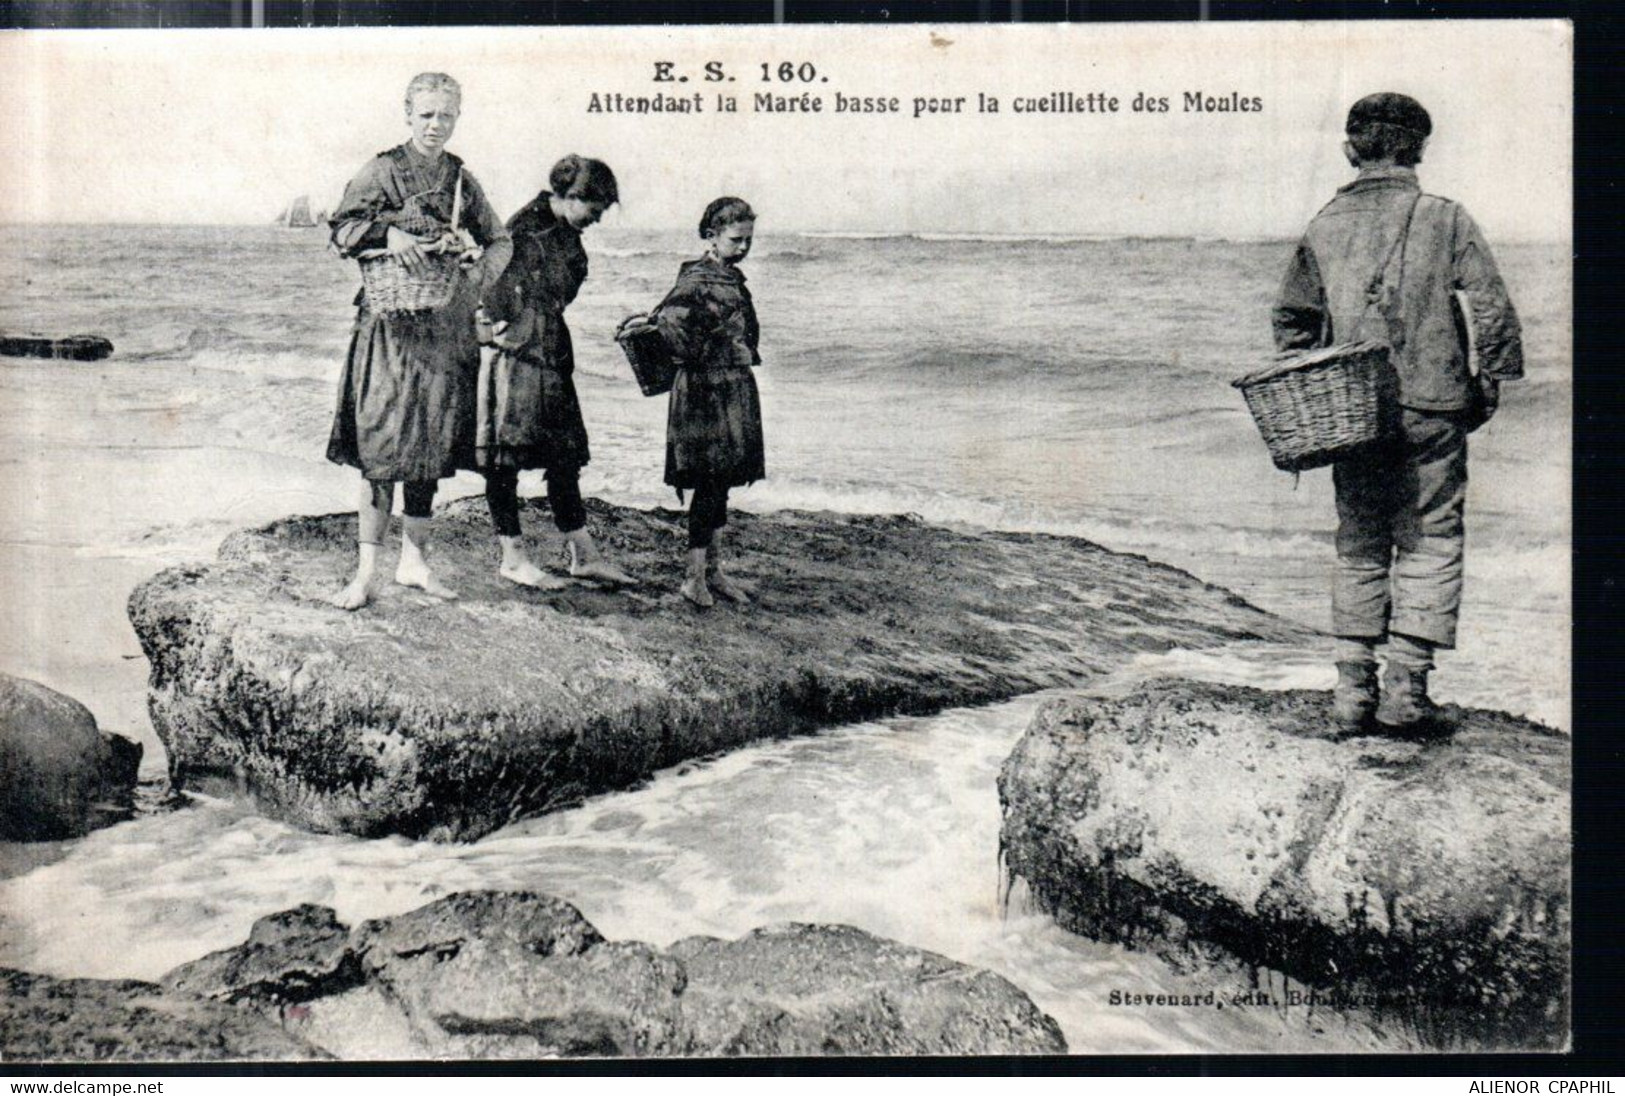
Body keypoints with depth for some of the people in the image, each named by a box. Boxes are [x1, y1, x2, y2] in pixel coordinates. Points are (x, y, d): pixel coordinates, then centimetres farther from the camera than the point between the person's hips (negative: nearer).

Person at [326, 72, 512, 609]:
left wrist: (477, 263, -5)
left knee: (430, 445, 8)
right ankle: (366, 571, -4)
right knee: (382, 445, -8)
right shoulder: (382, 171, 0)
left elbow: (500, 242, 16)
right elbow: (342, 226, -4)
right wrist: (387, 233, -20)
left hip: (446, 326, 4)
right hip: (391, 324, -4)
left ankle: (414, 559, 19)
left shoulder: (461, 179, 12)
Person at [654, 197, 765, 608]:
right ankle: (696, 578, 0)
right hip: (707, 392, -9)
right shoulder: (698, 280, -15)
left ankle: (714, 569, 22)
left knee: (720, 484, 14)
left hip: (735, 389, 9)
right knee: (710, 484, -6)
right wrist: (691, 357, -18)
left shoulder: (732, 277, 13)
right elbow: (667, 320, -29)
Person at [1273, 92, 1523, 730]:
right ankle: (1406, 680, 1)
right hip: (1432, 408, -3)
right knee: (1430, 541, 6)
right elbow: (1492, 307, -7)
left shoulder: (1324, 227, 5)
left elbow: (1292, 319, 7)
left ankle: (1353, 684, 11)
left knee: (1359, 545, 12)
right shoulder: (1445, 220, -3)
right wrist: (1489, 384, 4)